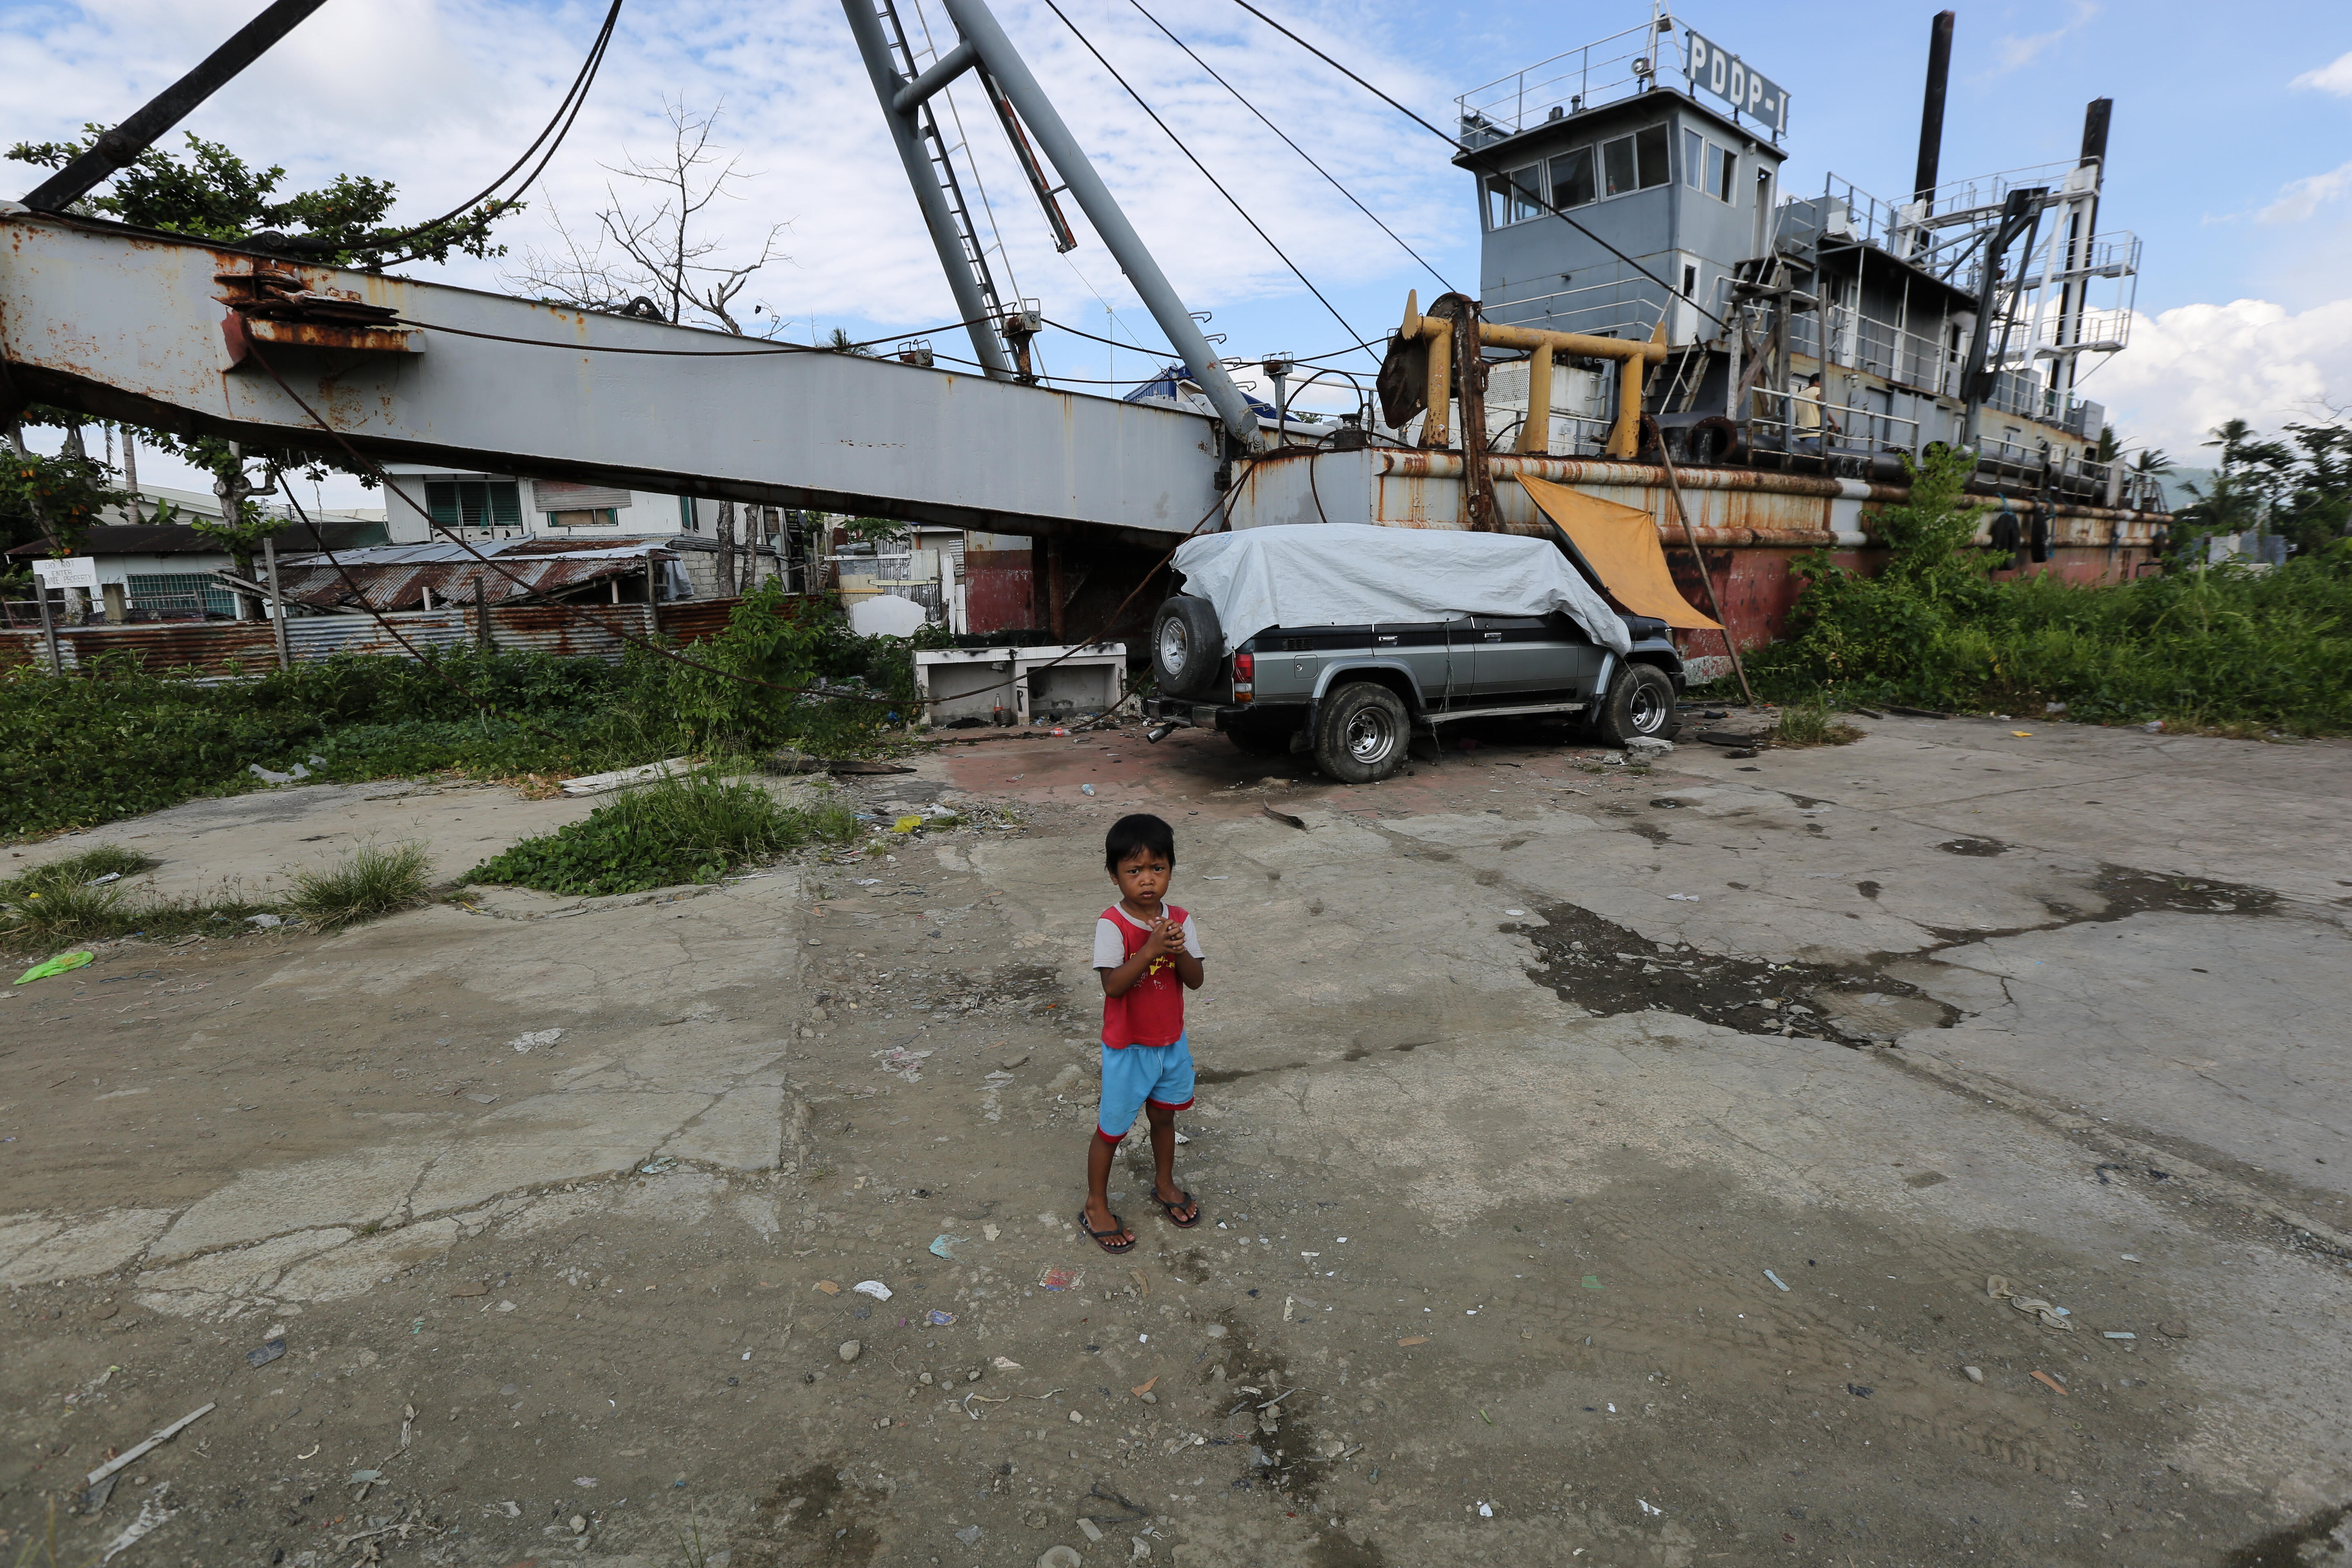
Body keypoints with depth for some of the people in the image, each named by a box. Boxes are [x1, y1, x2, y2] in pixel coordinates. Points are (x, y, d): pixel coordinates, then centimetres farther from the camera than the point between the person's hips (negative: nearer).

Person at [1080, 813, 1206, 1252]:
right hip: (1128, 1047, -4)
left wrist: (1180, 951, -28)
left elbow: (1196, 981, -8)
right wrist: (1150, 949, -37)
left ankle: (1165, 1184, 48)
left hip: (1172, 1042, 5)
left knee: (1164, 1117, 24)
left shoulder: (1179, 920, -7)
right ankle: (1096, 1207, 31)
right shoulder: (1112, 925, -21)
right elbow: (1112, 985, -27)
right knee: (1112, 1129, 11)